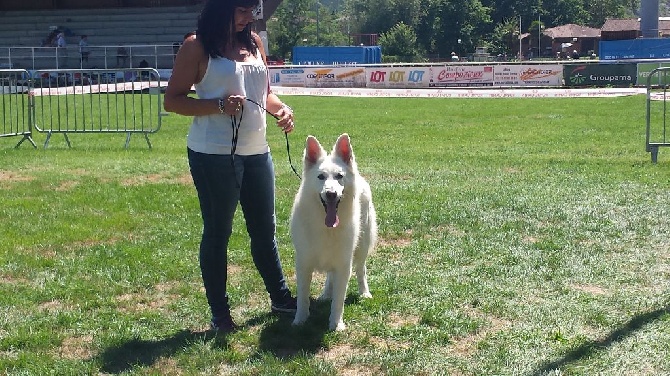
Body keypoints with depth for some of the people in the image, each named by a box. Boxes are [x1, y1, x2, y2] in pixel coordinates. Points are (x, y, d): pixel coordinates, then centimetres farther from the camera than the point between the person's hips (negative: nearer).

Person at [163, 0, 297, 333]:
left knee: (265, 229, 16)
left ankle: (280, 297, 30)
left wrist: (281, 108, -1)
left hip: (257, 152, 6)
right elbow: (172, 101, -7)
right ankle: (219, 313, 15)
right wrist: (218, 106, -21)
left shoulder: (253, 42, 11)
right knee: (217, 232, 5)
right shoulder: (197, 47, -7)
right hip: (214, 155, -6)